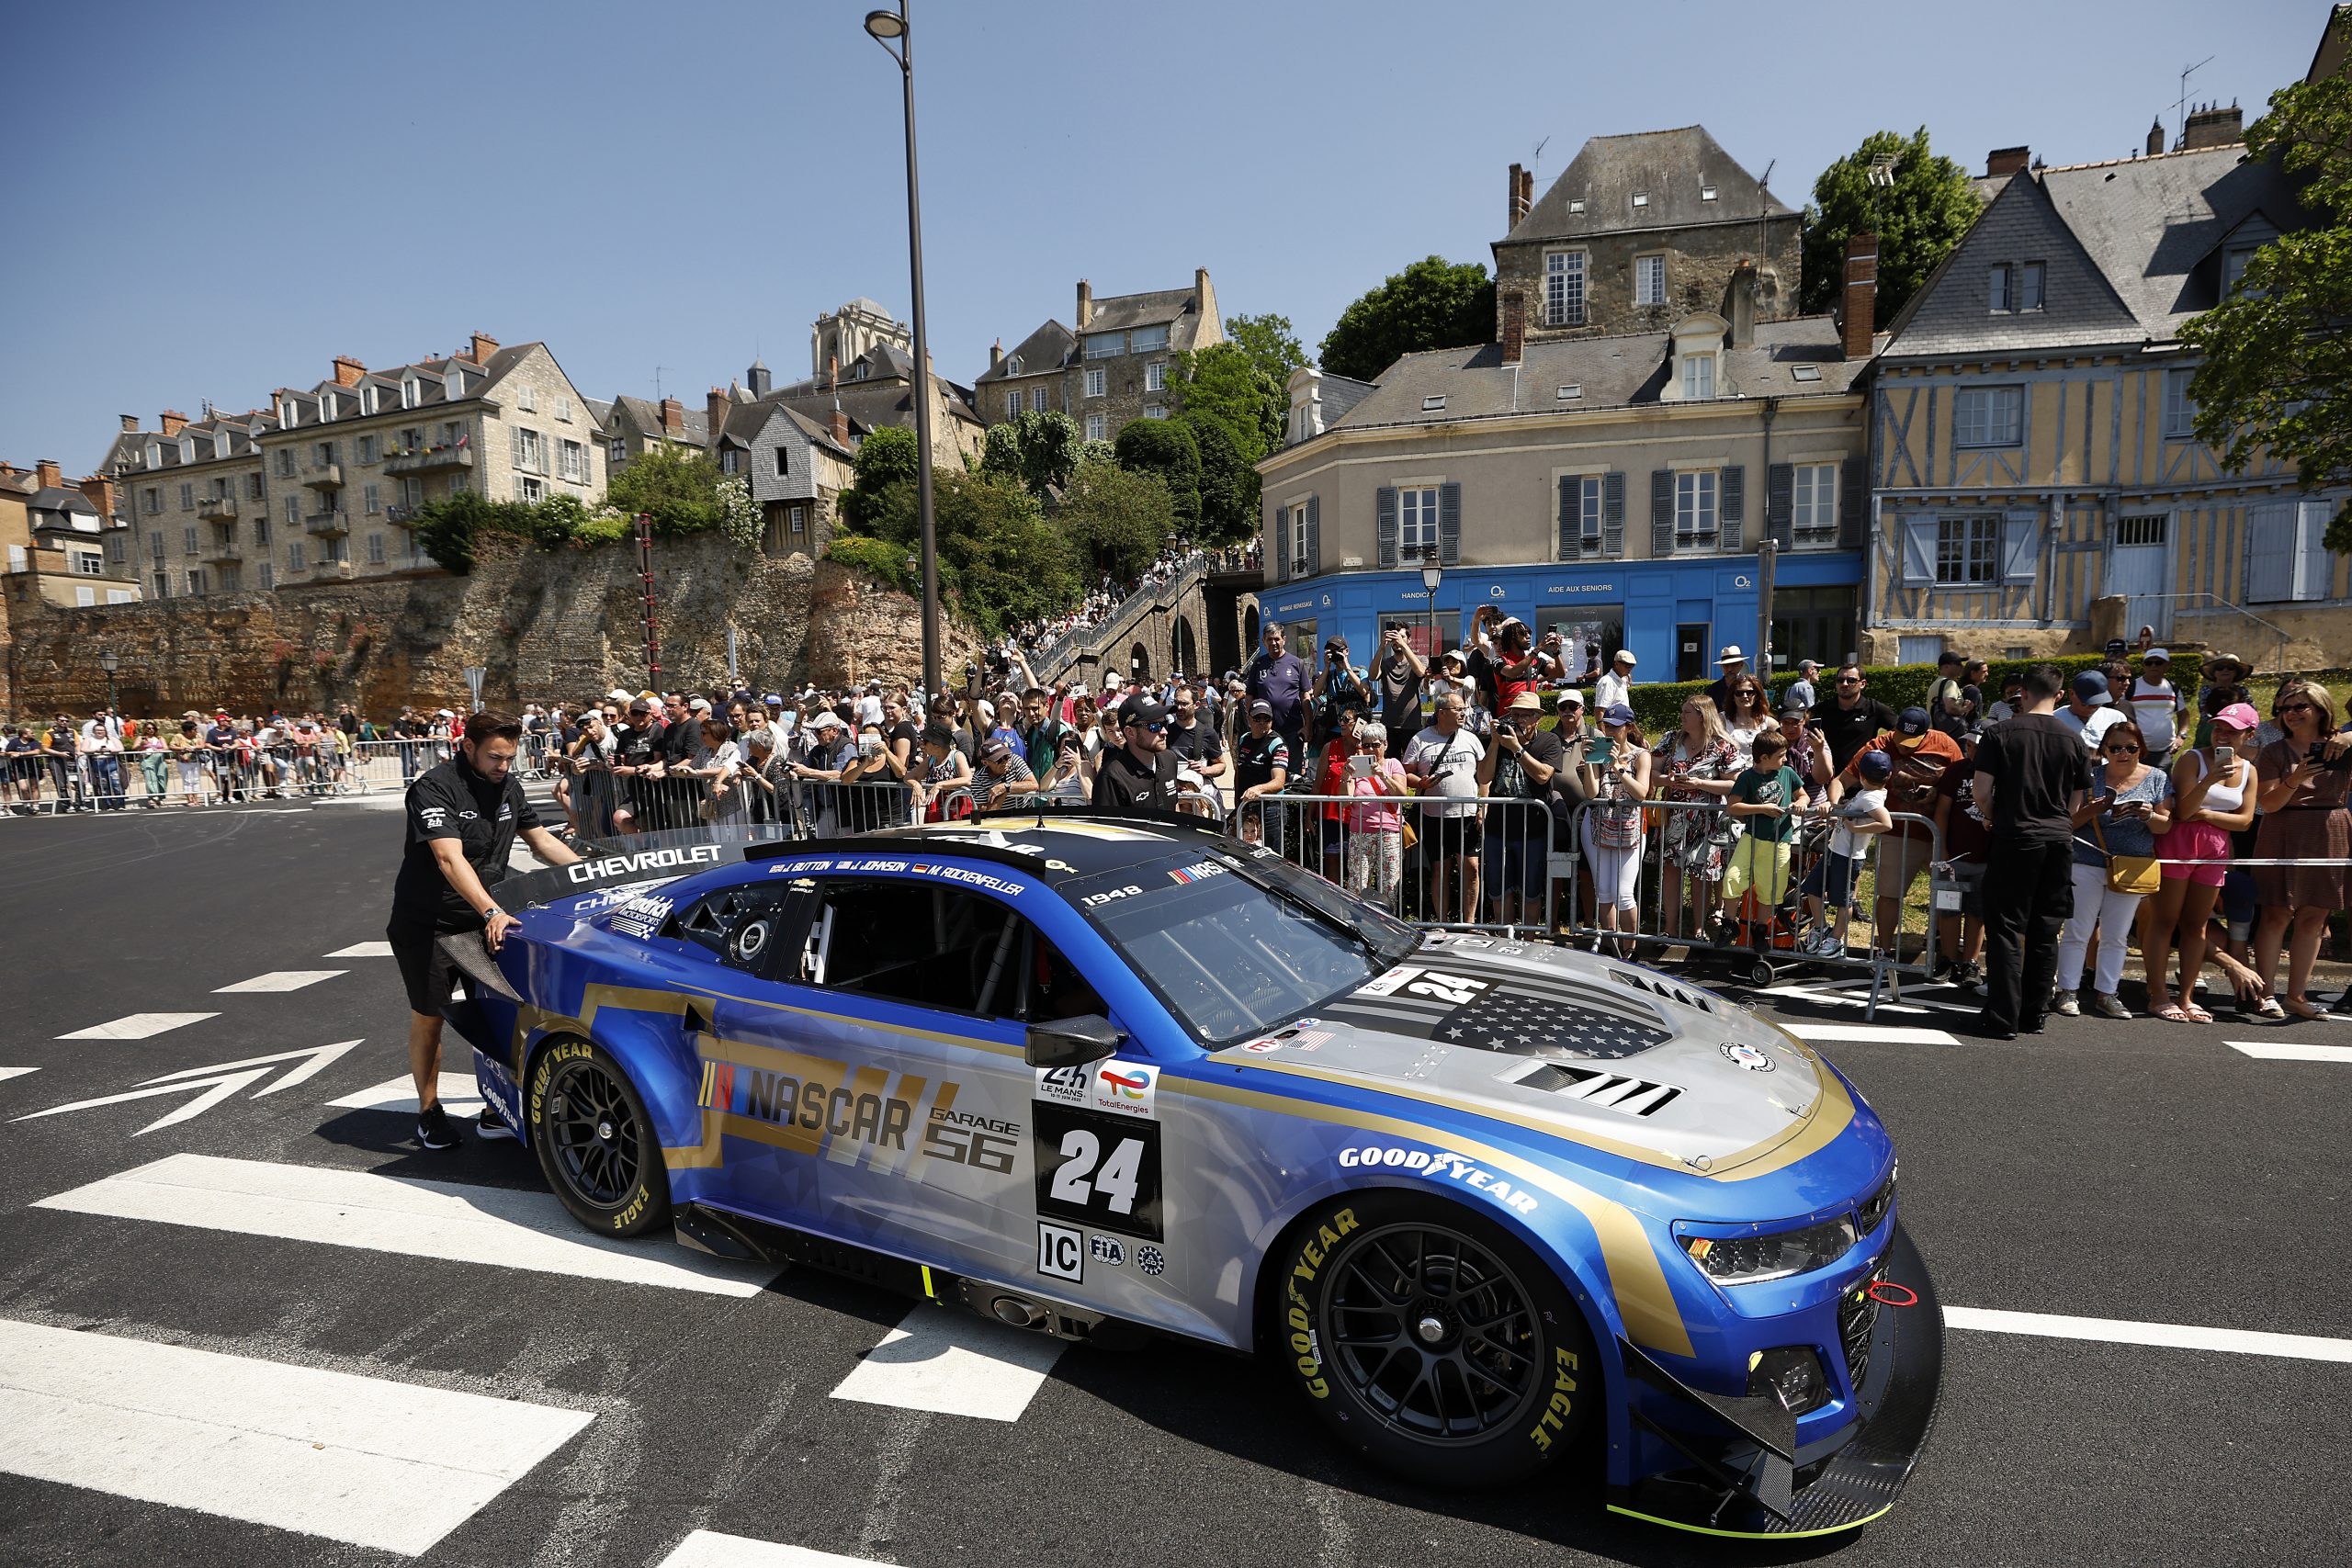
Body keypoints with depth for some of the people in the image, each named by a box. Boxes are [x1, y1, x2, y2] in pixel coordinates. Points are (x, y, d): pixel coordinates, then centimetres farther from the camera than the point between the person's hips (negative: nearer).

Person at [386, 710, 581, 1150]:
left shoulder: (509, 787, 4)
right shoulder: (435, 787, -18)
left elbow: (542, 839, 15)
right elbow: (450, 859, -30)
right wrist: (492, 912, -41)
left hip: (484, 920, 5)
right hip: (426, 924, -5)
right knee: (429, 1016, 8)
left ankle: (497, 1113, 8)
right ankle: (429, 1111, 26)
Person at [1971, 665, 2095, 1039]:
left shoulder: (2002, 733, -5)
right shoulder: (2073, 741, 5)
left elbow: (1981, 792, -9)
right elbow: (2075, 804, 10)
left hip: (2016, 840, -3)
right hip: (2059, 842, 4)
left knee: (2006, 930, -1)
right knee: (2045, 933, 10)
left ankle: (2003, 1018, -3)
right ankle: (2033, 1015, 17)